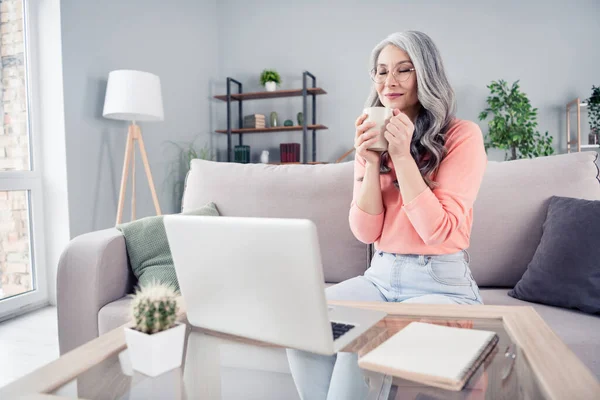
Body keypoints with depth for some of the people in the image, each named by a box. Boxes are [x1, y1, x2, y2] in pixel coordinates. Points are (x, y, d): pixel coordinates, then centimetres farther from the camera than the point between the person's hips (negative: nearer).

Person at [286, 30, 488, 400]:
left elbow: (439, 231, -16)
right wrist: (371, 163, -13)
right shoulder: (374, 141, 5)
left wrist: (402, 156, -20)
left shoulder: (462, 135, -8)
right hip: (380, 277, 5)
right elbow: (365, 232, -1)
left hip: (442, 284, -4)